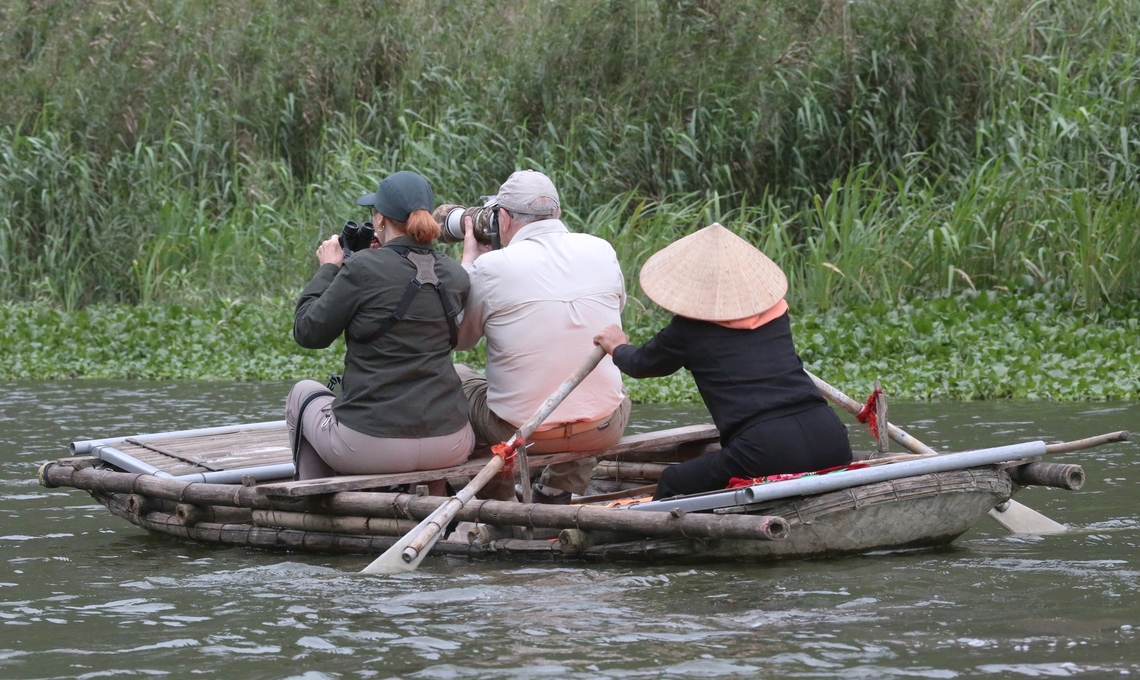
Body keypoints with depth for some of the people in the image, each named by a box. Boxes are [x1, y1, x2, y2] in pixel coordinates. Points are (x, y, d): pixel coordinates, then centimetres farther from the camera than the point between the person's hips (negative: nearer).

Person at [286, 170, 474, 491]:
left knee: (304, 393, 30)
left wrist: (328, 269, 12)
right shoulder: (455, 276, 4)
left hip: (369, 446, -4)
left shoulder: (363, 269, -12)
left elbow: (308, 332, -1)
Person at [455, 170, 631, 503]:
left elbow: (460, 339, 4)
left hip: (519, 432, -3)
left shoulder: (490, 267, -12)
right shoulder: (601, 252, -2)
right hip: (604, 431, 3)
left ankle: (497, 501, 31)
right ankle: (557, 493, 36)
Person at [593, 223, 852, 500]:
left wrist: (618, 347, 48)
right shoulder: (776, 312, 18)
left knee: (672, 485, 14)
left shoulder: (688, 330, 5)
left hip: (769, 453, -5)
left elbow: (641, 365, 26)